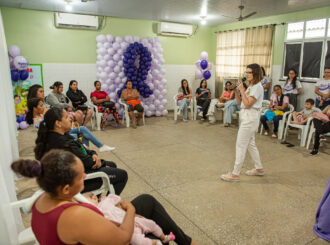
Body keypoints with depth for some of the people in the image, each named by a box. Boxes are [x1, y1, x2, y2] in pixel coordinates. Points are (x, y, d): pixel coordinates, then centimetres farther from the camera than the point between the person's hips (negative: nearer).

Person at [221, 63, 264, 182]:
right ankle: (259, 169, 32)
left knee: (241, 145, -7)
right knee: (250, 144, 18)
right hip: (246, 117, 10)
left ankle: (235, 174, 0)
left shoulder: (257, 87, -13)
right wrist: (236, 90, 1)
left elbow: (247, 104, -20)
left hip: (250, 117, -10)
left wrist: (242, 90, -17)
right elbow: (240, 102, 14)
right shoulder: (250, 87, 16)